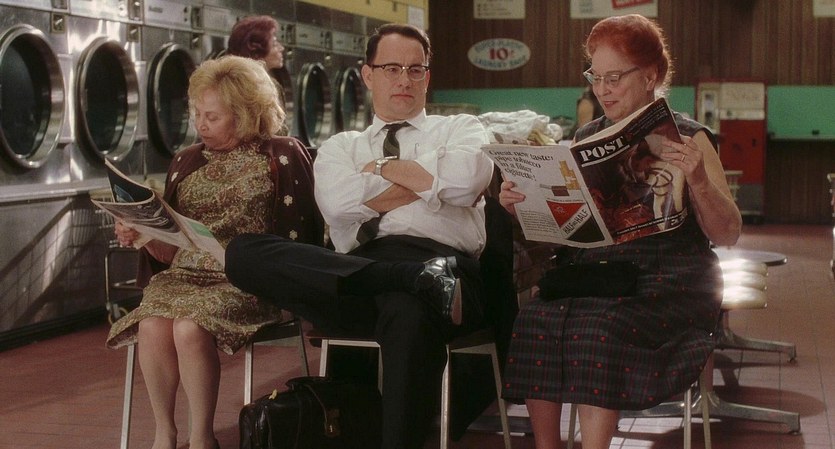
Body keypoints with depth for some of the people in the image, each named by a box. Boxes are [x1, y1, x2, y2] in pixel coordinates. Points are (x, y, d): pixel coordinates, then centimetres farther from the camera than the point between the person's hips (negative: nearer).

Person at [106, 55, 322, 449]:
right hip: (184, 274, 4)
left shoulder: (282, 156, 2)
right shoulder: (186, 162, 16)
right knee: (152, 326, -28)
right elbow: (169, 251, 17)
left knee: (190, 327, -32)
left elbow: (298, 233, -2)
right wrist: (142, 236, -3)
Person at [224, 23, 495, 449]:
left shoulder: (460, 128, 23)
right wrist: (424, 179, 5)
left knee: (410, 313, -42)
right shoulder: (340, 146, 28)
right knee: (244, 252, -23)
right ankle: (421, 278, -29)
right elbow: (337, 203, 3)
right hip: (354, 276, 4)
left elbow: (466, 180, -3)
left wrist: (382, 168, 9)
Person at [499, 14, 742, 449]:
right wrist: (521, 207, -4)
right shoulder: (586, 138, 18)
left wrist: (698, 180, -18)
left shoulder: (687, 138, 6)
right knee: (535, 321, -28)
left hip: (663, 274, -3)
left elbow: (728, 234, -1)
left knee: (602, 328, -34)